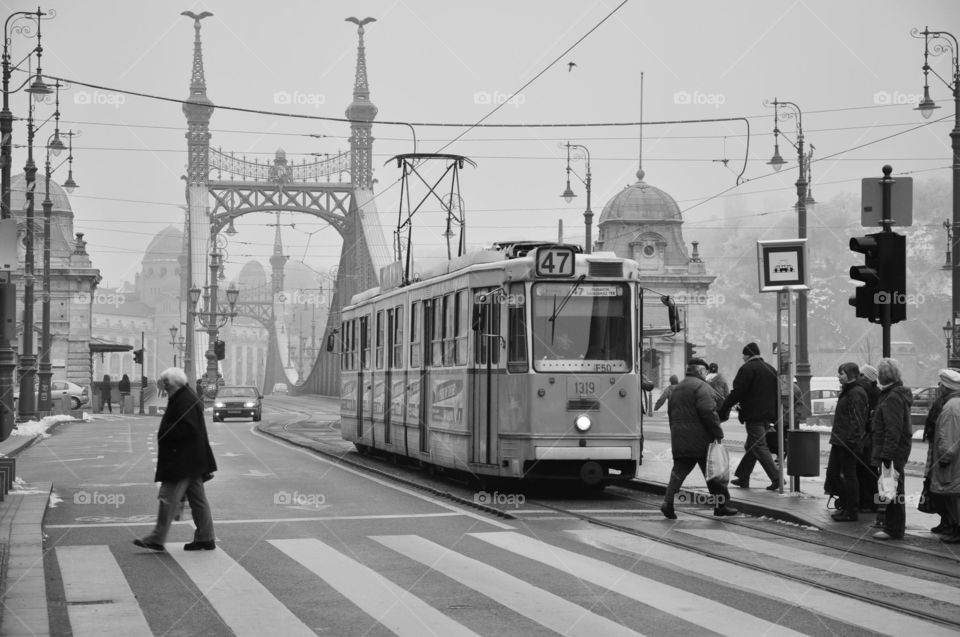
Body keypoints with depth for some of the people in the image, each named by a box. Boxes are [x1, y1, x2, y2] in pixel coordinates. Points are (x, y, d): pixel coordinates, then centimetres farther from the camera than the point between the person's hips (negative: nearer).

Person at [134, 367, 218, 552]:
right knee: (197, 500, 12)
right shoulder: (187, 398, 16)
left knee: (169, 497, -8)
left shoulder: (185, 401, -17)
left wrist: (164, 432, -16)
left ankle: (157, 539, -6)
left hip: (181, 462, -11)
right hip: (191, 461, 11)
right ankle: (205, 539, 15)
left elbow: (188, 429, -25)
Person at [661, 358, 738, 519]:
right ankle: (721, 504, 12)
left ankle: (668, 502, -11)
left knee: (679, 471, 4)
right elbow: (708, 412, -19)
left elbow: (671, 413, 21)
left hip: (679, 440, 7)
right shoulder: (701, 387, -9)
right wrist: (718, 433, -14)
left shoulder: (676, 389, 18)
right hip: (701, 439, -7)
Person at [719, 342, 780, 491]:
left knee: (759, 447, -7)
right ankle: (743, 477, 21)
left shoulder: (747, 369, -10)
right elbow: (777, 392, 16)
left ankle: (776, 478, -15)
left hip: (753, 415, -8)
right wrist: (774, 414, 19)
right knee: (751, 446, 16)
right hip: (768, 415, 8)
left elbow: (737, 393, -15)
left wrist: (723, 410, -9)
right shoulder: (771, 369, 14)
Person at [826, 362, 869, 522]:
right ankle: (844, 504, 23)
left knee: (849, 475, -3)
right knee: (832, 473, 12)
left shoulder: (856, 393, -14)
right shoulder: (847, 391, 18)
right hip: (839, 440, 10)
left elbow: (856, 419, -20)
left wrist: (851, 439, -24)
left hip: (848, 442, -10)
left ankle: (851, 511, 4)